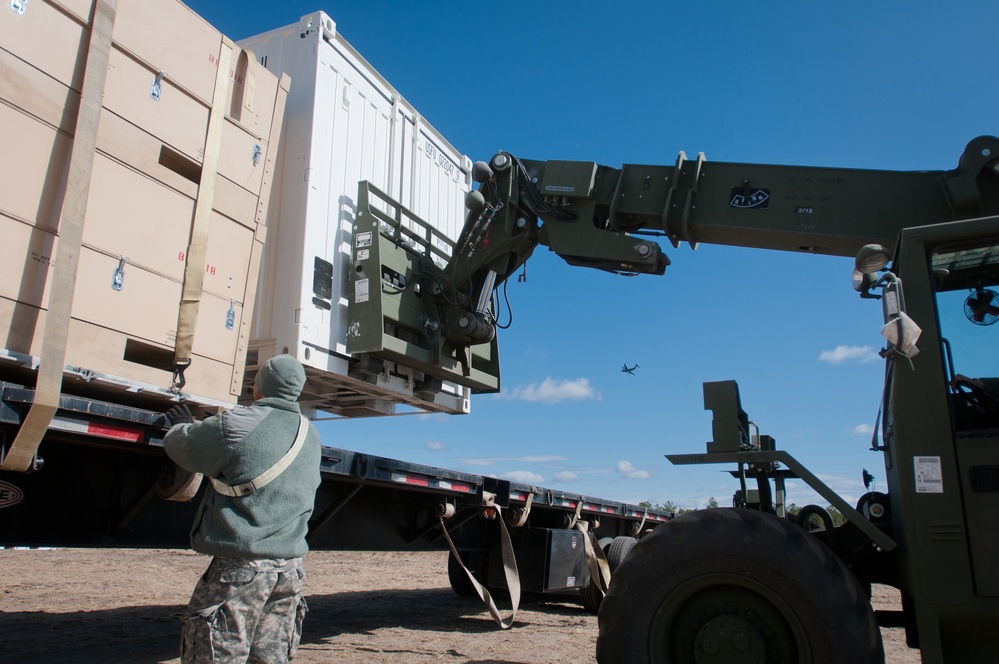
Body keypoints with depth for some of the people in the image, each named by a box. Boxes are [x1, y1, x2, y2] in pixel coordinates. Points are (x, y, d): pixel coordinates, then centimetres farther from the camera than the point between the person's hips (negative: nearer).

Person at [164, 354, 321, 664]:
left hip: (240, 568, -6)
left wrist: (183, 425, 25)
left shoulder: (235, 426, -13)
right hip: (290, 568, 6)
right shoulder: (311, 437, 8)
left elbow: (180, 446, 0)